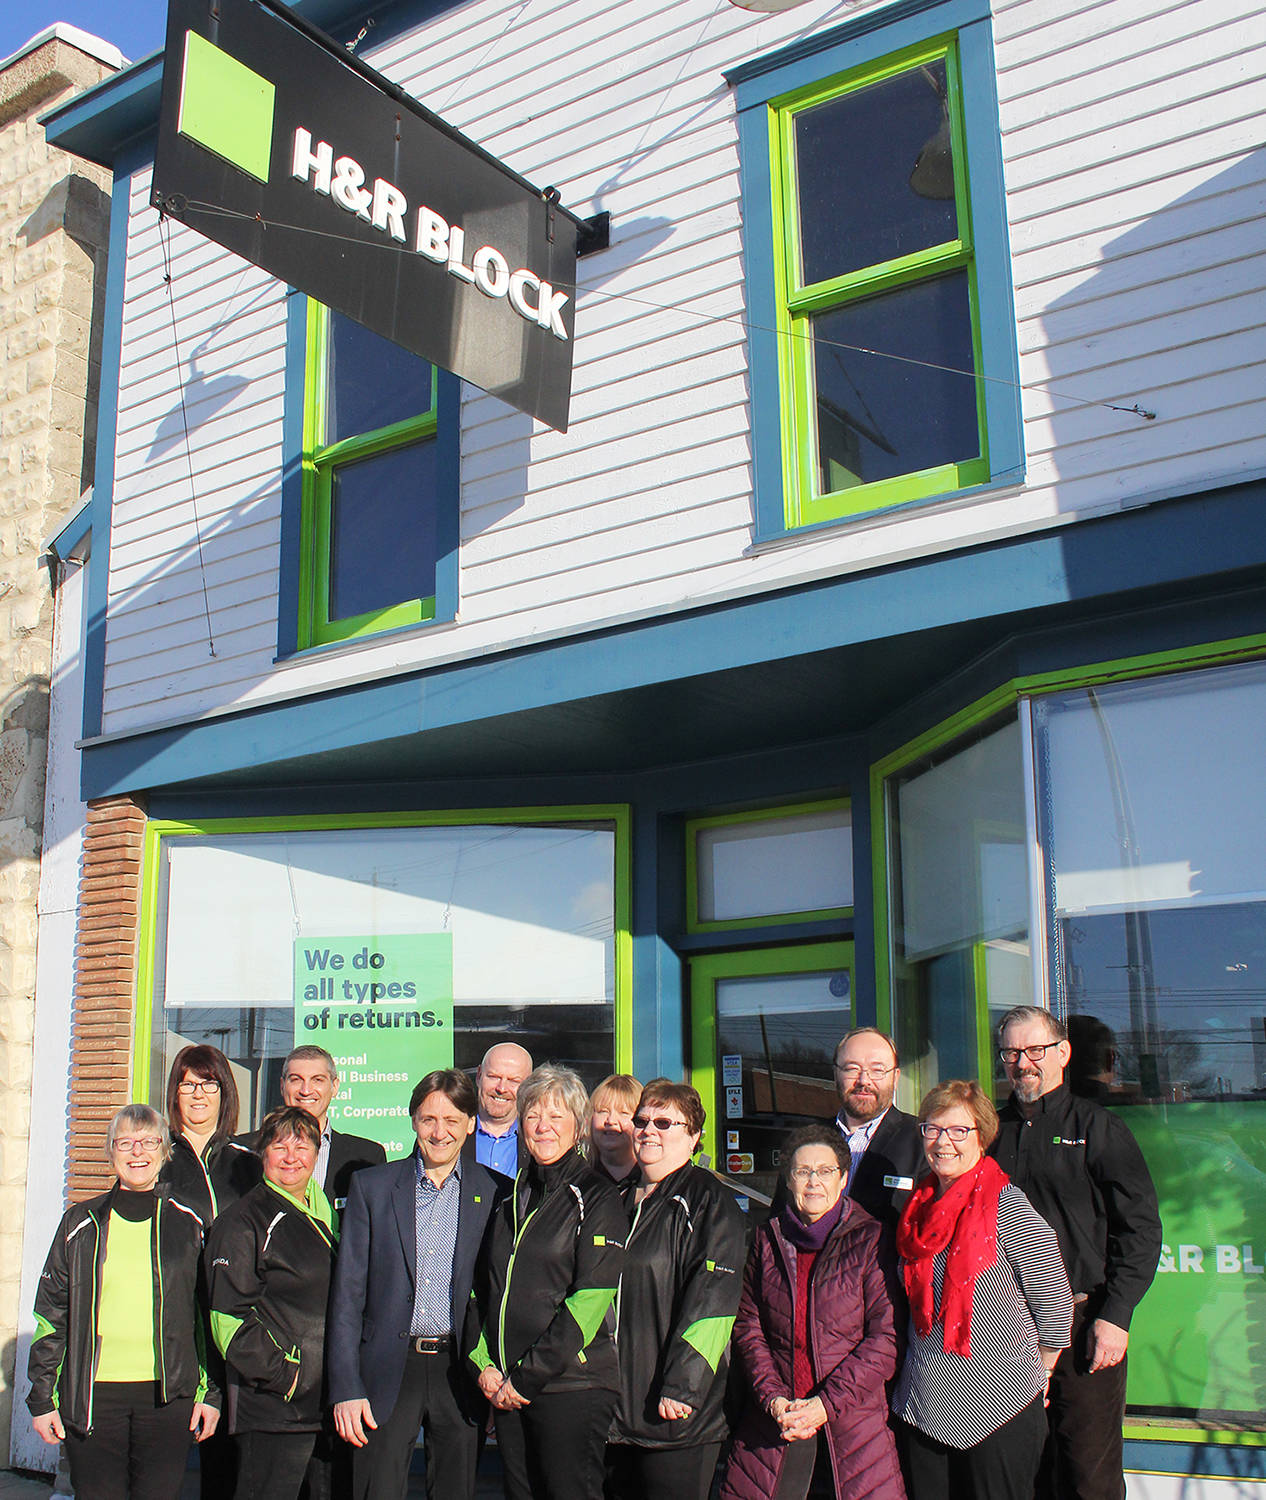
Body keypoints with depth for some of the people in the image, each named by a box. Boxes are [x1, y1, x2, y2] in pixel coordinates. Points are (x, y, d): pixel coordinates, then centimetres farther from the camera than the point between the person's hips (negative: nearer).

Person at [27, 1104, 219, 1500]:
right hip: (92, 1397, 0)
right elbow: (51, 1314, 9)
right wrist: (43, 1398, 5)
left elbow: (210, 1314, 10)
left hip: (167, 1395, 0)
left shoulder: (188, 1224, 7)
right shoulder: (81, 1223, 7)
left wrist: (210, 1393, 6)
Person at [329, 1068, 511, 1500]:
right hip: (388, 1372, 0)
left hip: (461, 1376, 1)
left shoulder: (495, 1193, 3)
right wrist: (346, 1388, -4)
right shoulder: (371, 1186, 3)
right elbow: (347, 1294, 2)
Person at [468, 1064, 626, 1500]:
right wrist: (484, 1362, 1)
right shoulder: (512, 1198, 14)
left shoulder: (596, 1198, -5)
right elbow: (483, 1288, 16)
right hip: (508, 1392, 6)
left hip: (572, 1386, -5)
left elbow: (591, 1299, -13)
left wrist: (528, 1376, -13)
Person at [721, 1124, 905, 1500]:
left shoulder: (869, 1239, -3)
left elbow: (886, 1337, -7)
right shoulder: (768, 1239, 8)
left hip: (853, 1422, -2)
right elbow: (747, 1326, 7)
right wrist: (772, 1399, -8)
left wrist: (827, 1404, -13)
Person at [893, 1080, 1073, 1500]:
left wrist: (1033, 1375, 0)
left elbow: (1056, 1305, -10)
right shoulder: (920, 1206, 6)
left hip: (998, 1405, -6)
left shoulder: (1007, 1207, -14)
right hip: (923, 1405, 6)